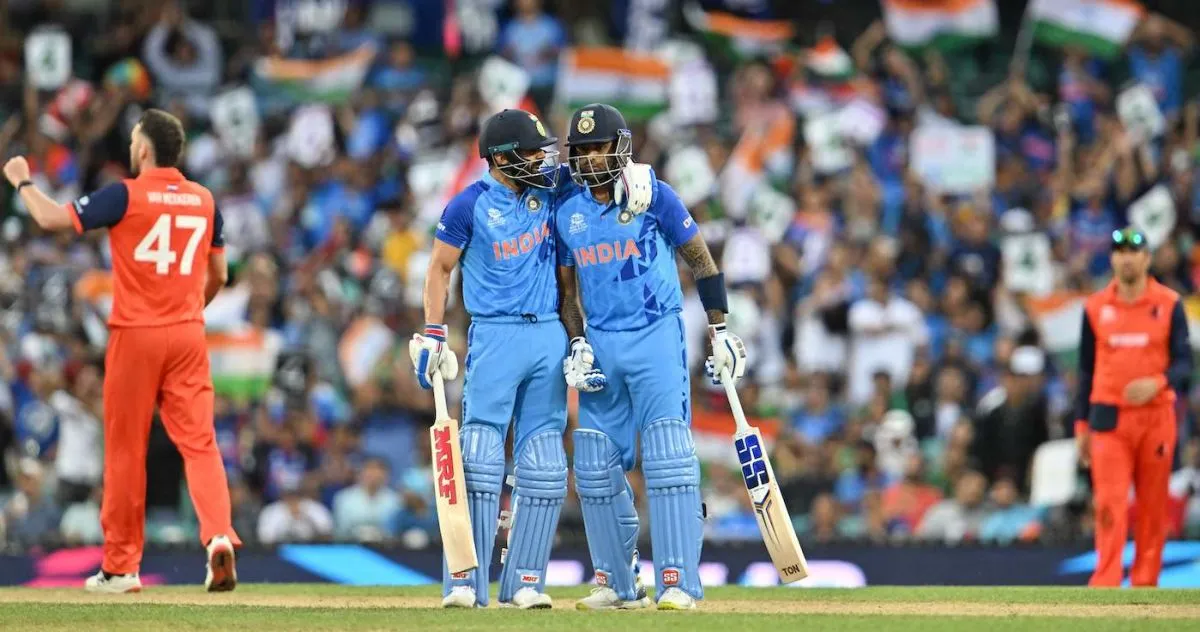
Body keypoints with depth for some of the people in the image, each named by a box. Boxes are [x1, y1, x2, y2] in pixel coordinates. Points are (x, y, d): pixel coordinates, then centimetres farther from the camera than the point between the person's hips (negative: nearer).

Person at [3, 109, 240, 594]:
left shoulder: (126, 196, -8)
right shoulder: (204, 200, 8)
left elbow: (52, 218, -9)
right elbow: (218, 276, 14)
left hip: (135, 335, -3)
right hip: (188, 335, 3)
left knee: (125, 450, 6)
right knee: (199, 442, 0)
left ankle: (120, 566, 11)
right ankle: (219, 536, -23)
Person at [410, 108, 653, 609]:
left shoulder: (549, 189, 6)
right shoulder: (470, 206, -5)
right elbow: (439, 268, 1)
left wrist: (632, 172, -4)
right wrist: (432, 334, -5)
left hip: (550, 337, 5)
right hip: (495, 337, -5)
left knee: (545, 468, 4)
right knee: (479, 460, -10)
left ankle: (524, 581, 8)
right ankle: (466, 583, -9)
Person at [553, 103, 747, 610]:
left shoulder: (654, 197, -4)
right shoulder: (568, 214, 9)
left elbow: (700, 260, 1)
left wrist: (719, 331, -1)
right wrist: (577, 344, 3)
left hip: (656, 339, -5)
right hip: (600, 345, 5)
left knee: (667, 457, -13)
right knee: (596, 467, 5)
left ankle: (678, 581, -15)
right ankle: (617, 583, 16)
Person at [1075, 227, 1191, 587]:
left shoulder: (1169, 304, 4)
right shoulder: (1096, 307, 9)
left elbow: (1183, 362, 0)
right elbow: (1086, 370, 14)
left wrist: (1157, 383, -21)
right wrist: (1081, 425, 10)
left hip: (1156, 417, 0)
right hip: (1109, 419, 0)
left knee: (1153, 506, 2)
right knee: (1110, 505, -9)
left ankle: (1145, 585, 10)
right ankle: (1104, 589, -14)